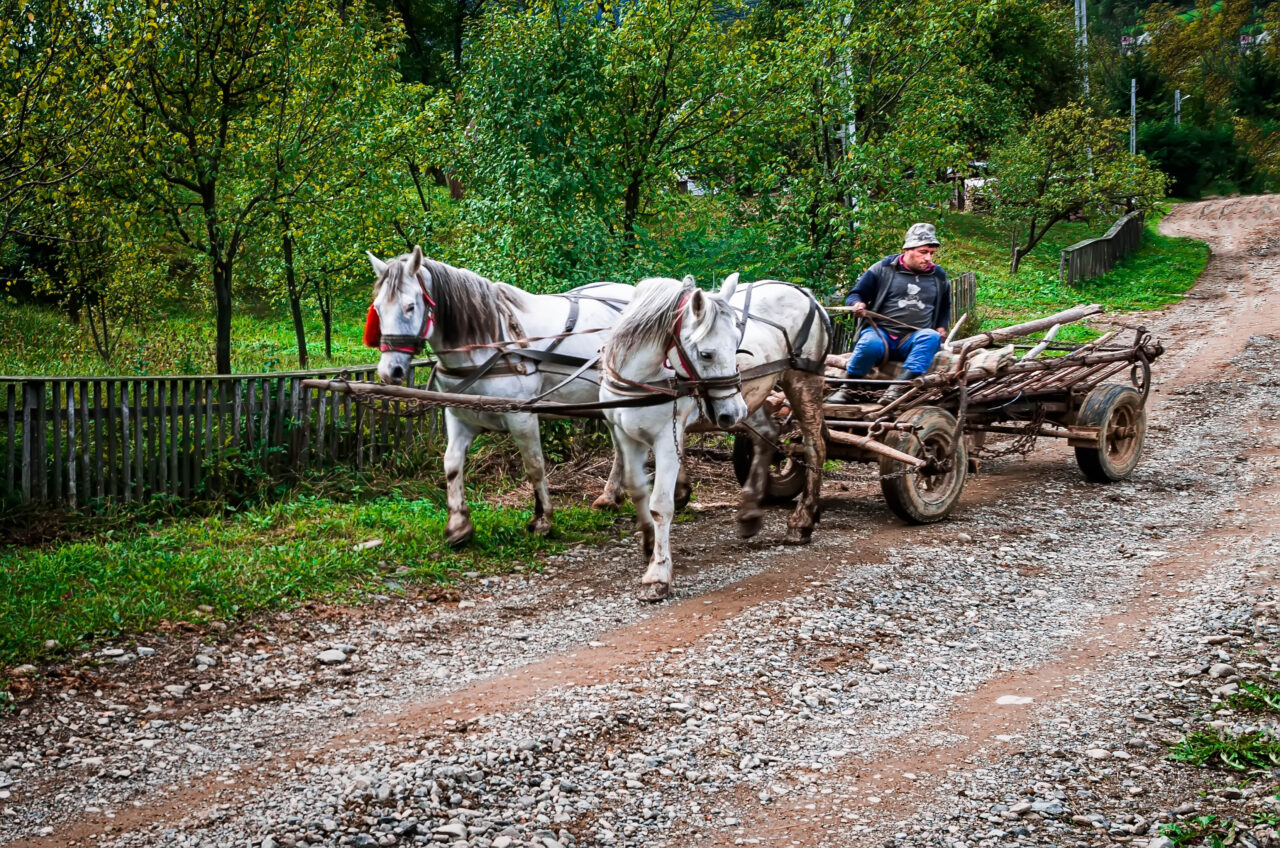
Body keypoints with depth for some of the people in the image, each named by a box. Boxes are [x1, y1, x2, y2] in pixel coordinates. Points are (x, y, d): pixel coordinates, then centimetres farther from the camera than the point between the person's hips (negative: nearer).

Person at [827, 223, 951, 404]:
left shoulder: (939, 277, 16)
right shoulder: (884, 269, 6)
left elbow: (945, 307, 33)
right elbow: (855, 295, 10)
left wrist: (941, 327, 13)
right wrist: (857, 304, -14)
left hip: (912, 341, 3)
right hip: (881, 333, -2)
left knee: (932, 337, -33)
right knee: (870, 344, -39)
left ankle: (899, 387, -45)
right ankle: (850, 389, -17)